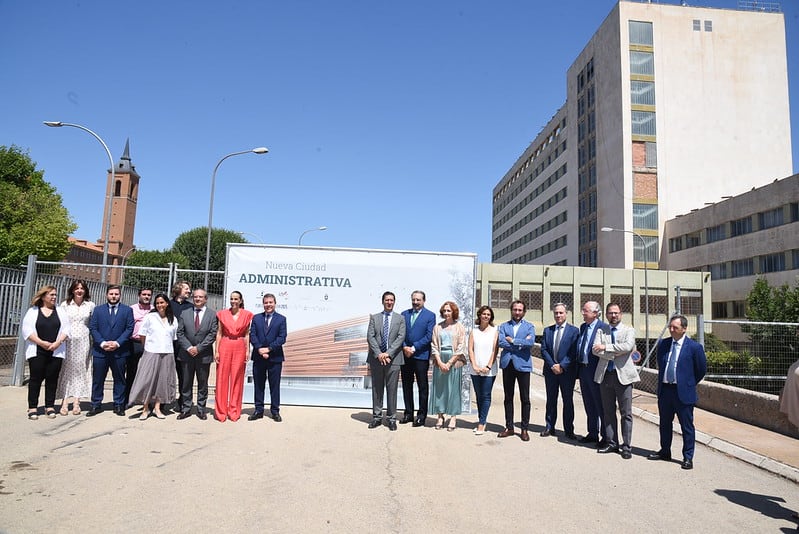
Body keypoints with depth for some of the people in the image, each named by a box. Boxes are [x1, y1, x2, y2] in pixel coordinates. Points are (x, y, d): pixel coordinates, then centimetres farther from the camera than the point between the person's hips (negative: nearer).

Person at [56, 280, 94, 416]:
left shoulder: (90, 305, 4)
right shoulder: (65, 305, 4)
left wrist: (94, 342, 1)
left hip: (83, 342, 0)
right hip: (67, 341, 0)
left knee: (80, 370, 2)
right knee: (66, 370, 0)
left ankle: (76, 402, 7)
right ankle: (64, 402, 3)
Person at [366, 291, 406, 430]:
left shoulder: (400, 318, 8)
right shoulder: (374, 318, 11)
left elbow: (401, 337, -3)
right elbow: (370, 337, 1)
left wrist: (388, 353, -13)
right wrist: (378, 354, -12)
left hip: (393, 358, -1)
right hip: (376, 358, 1)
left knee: (392, 389, 2)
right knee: (377, 389, 7)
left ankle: (391, 418, 10)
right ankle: (377, 417, 16)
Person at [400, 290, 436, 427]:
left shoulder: (430, 315, -1)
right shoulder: (404, 314, 12)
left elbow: (429, 336, -8)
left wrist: (413, 348, -13)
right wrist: (404, 347, -8)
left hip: (421, 355, -4)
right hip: (405, 355, 4)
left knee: (422, 387, 2)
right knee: (407, 386, 10)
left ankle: (421, 416, 9)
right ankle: (408, 414, 20)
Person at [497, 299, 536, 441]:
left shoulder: (529, 327, 5)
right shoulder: (504, 326, 10)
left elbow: (531, 342, -13)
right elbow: (501, 342, -8)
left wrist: (512, 341, -10)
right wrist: (521, 343, -11)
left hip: (523, 364, -2)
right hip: (507, 364, 2)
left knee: (525, 399, 2)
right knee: (508, 398, 10)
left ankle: (524, 429, 12)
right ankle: (509, 427, 19)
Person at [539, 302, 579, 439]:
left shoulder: (574, 330, -2)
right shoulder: (547, 330, 9)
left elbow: (574, 352, -9)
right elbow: (543, 350, 3)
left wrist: (562, 366, -14)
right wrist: (552, 365, -9)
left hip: (567, 371, -3)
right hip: (550, 370, 3)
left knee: (568, 401, 5)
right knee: (551, 400, 10)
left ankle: (569, 430, 13)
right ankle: (550, 427, 18)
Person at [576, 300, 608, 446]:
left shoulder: (604, 328, -13)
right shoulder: (582, 327, 12)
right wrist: (578, 368, 12)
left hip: (596, 371, -8)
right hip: (583, 369, 8)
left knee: (601, 405, 2)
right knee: (589, 405, 17)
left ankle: (605, 436, 14)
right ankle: (592, 433, 30)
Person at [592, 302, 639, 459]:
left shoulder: (629, 331, 3)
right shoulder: (601, 331, 10)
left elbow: (627, 346, -17)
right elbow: (595, 350, -4)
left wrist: (606, 347, -15)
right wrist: (615, 353, -13)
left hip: (623, 375, -3)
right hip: (605, 375, 3)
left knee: (626, 413, 0)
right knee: (608, 412, 10)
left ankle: (626, 446, 8)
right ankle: (612, 444, 20)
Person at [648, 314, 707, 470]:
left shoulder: (694, 347, -8)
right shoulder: (663, 344, 5)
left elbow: (702, 369, 1)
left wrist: (689, 383, 6)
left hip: (683, 392, -5)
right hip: (664, 390, 5)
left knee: (687, 426, 5)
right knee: (664, 423, 16)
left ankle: (688, 457, 15)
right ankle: (665, 452, 31)